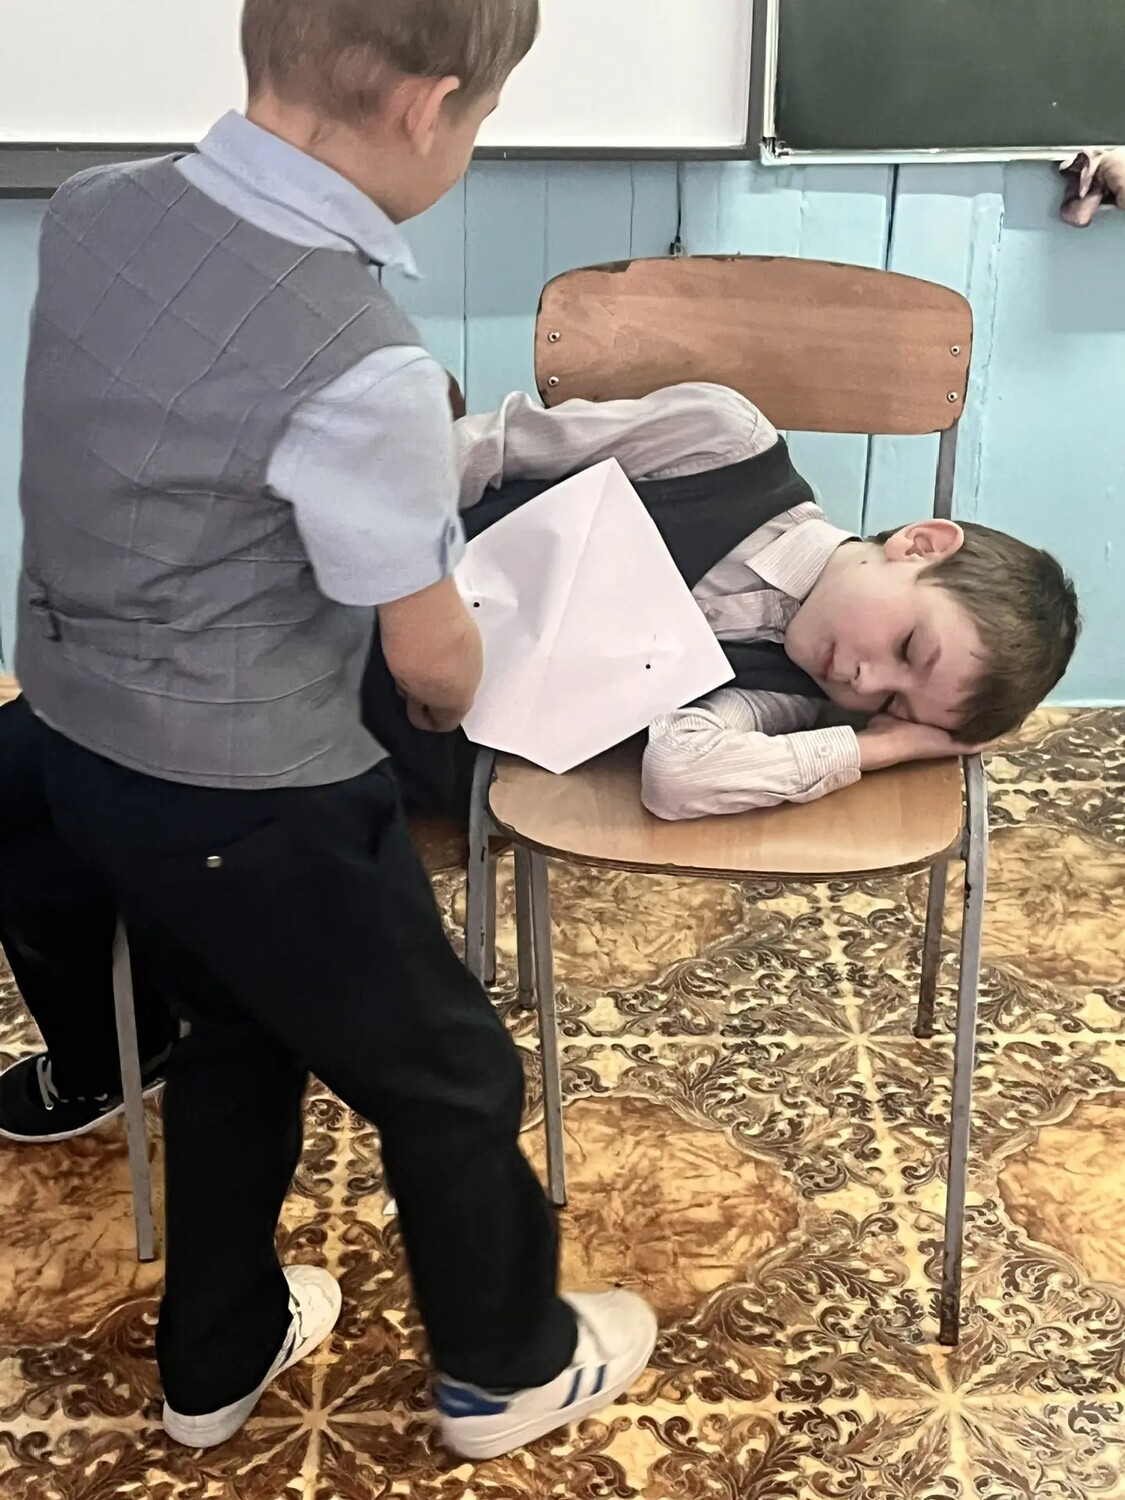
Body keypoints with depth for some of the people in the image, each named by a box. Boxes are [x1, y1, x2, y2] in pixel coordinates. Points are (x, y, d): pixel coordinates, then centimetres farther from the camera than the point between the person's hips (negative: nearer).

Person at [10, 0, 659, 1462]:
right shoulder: (363, 366, -29)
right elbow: (433, 656, -16)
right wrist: (450, 700, 8)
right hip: (248, 799, -8)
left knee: (239, 1031, 28)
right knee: (446, 1072, 16)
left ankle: (218, 1357, 47)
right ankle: (510, 1366, 40)